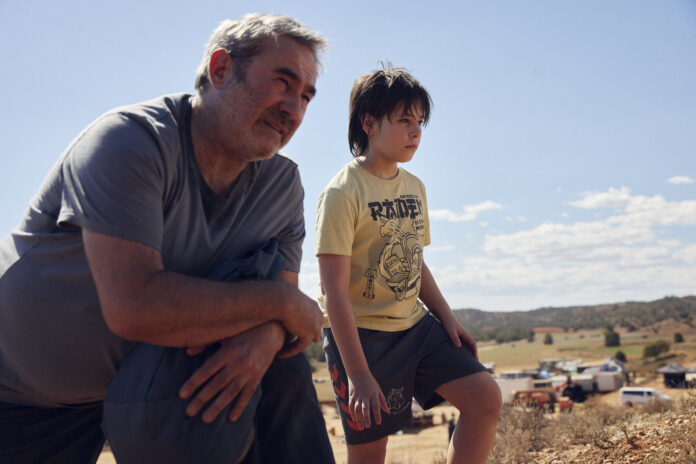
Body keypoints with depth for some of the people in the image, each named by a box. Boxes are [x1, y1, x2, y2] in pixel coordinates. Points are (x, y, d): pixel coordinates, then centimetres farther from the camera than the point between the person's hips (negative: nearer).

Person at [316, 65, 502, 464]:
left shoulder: (414, 187, 8)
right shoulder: (343, 192, -16)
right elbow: (335, 291, -19)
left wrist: (448, 318, 9)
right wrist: (358, 375, -22)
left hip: (415, 324, 7)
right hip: (361, 333, -7)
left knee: (486, 398, -4)